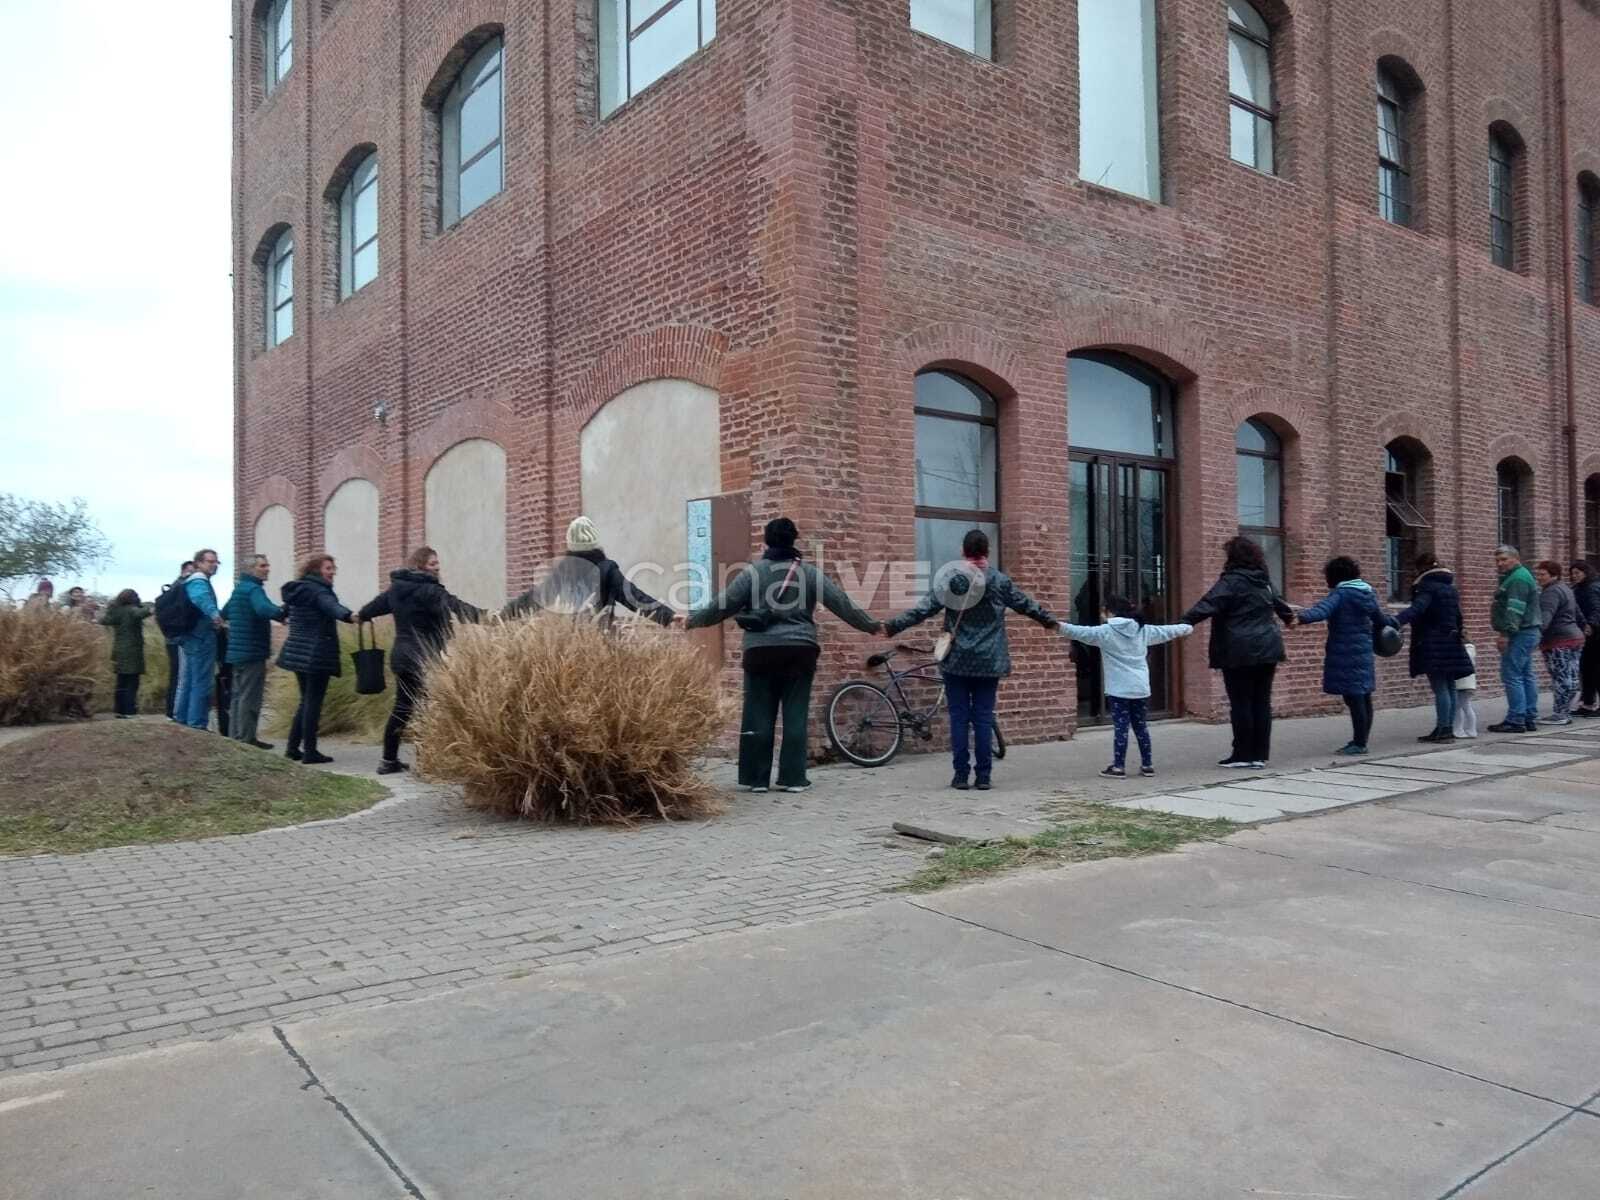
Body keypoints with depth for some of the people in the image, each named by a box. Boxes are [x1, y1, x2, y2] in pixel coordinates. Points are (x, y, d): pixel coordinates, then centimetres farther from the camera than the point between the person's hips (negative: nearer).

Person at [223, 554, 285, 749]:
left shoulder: (239, 588, 17)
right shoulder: (253, 589, -14)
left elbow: (225, 613, 30)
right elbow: (263, 608, -36)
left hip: (237, 651, 10)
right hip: (253, 652, -10)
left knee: (238, 695, 15)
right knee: (250, 697, -6)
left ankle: (235, 736, 20)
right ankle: (247, 738, -3)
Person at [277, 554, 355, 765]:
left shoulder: (296, 590, 15)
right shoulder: (317, 591, -13)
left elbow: (285, 610, 36)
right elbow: (332, 606, -36)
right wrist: (349, 615, -55)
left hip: (297, 652, 9)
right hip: (317, 655, -9)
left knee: (306, 700, 16)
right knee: (314, 702, -5)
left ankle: (293, 748, 17)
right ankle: (310, 751, -4)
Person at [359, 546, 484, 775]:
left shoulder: (396, 587, 14)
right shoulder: (427, 590, -14)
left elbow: (379, 602, 33)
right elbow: (452, 605, -29)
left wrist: (361, 615, 53)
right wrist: (482, 616, -36)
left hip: (402, 657, 9)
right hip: (425, 660, -9)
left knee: (402, 709, 15)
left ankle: (389, 760, 20)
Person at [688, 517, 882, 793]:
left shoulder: (753, 572, 0)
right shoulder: (808, 572, 4)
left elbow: (722, 605, 0)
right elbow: (841, 602, 5)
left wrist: (692, 620, 15)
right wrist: (872, 626, 15)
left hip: (761, 651, -1)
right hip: (799, 651, 1)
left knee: (759, 715, 5)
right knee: (796, 715, 5)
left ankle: (756, 778, 8)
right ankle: (793, 778, 5)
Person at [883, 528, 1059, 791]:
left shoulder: (949, 579, -4)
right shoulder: (999, 580, 0)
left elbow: (922, 610, -7)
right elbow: (1027, 605, 11)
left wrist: (891, 626, -2)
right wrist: (1051, 621, 28)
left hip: (956, 661, -1)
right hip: (989, 662, 1)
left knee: (959, 717, 5)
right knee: (984, 718, 5)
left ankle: (961, 774, 5)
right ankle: (983, 776, 6)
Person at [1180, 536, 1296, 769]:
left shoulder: (1232, 581, -10)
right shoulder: (1265, 580, 14)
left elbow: (1208, 605, -22)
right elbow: (1279, 602, 33)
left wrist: (1183, 622, -29)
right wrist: (1289, 617, 54)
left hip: (1240, 652, -7)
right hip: (1267, 649, 7)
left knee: (1241, 704, -1)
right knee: (1262, 702, 9)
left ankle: (1243, 755, 3)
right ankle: (1260, 754, 13)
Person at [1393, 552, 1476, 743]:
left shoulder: (1427, 586, -10)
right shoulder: (1450, 587, 17)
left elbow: (1417, 609, -28)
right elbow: (1457, 616, 26)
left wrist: (1395, 621, -43)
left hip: (1433, 645, -9)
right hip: (1451, 642, 9)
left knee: (1440, 688, -9)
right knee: (1450, 687, 9)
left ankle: (1442, 730, -10)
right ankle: (1449, 728, 13)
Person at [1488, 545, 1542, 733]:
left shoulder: (1518, 578, -13)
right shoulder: (1515, 576, 21)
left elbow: (1515, 609, -22)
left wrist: (1505, 633, -26)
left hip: (1519, 634, -11)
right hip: (1527, 633, 11)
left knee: (1511, 676, -11)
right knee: (1526, 676, 12)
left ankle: (1516, 720, -11)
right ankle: (1529, 718, 17)